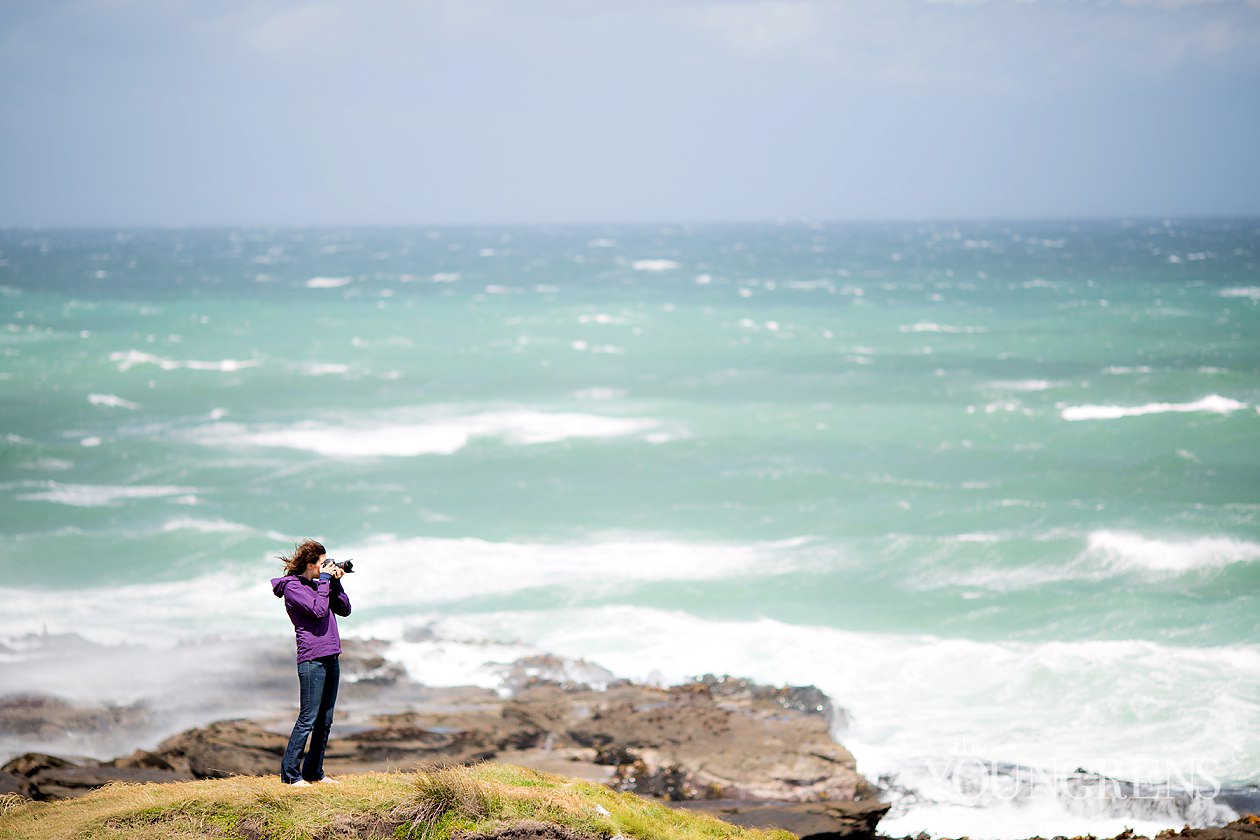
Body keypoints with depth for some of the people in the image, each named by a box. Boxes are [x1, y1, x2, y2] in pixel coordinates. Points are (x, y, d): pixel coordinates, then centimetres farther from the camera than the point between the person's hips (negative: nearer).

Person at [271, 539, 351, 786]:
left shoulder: (317, 584, 17)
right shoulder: (292, 586, -8)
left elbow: (344, 609, 16)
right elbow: (318, 610, -20)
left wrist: (335, 582, 6)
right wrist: (324, 580, -11)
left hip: (330, 658, 9)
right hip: (311, 659, -9)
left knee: (325, 720, 10)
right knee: (308, 718, -10)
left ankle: (314, 771, 15)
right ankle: (290, 774, -6)